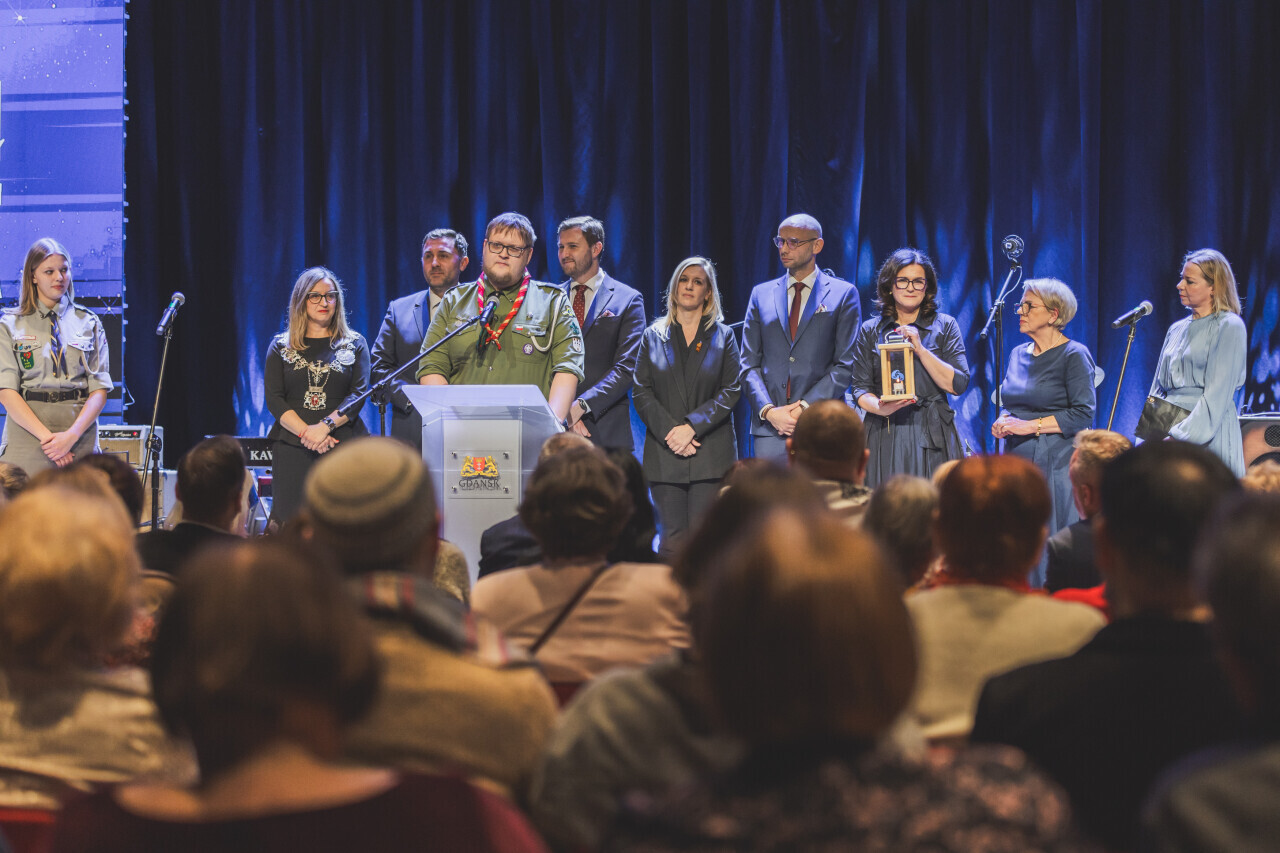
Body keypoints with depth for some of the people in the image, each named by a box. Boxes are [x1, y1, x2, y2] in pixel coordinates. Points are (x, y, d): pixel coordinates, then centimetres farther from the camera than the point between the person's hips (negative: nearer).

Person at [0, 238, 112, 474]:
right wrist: (46, 436, -13)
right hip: (27, 434, -1)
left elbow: (100, 389, 5)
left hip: (80, 436, 1)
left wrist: (72, 435, -11)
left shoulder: (89, 323, 12)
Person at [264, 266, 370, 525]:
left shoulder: (354, 345, 12)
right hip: (292, 447, 0)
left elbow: (359, 393, 1)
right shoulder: (281, 346, 13)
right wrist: (306, 432, -11)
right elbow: (274, 399, 4)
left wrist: (326, 425, -14)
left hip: (342, 445, 0)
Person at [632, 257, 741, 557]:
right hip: (664, 453, 1)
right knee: (673, 539, -2)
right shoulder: (653, 336, 13)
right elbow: (641, 392, 6)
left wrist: (692, 426, -12)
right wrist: (670, 431, -10)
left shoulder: (722, 336, 10)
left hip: (711, 452, -1)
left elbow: (731, 391, 0)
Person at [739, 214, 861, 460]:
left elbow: (846, 364, -1)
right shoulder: (762, 294, 15)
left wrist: (805, 407, -11)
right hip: (769, 429, 3)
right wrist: (768, 411, -6)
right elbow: (749, 364, 11)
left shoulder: (843, 294, 6)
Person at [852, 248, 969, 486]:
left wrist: (920, 349, -9)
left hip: (933, 435, -1)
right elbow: (860, 388, 8)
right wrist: (880, 408, -14)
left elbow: (958, 385, -1)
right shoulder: (870, 330, 12)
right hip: (884, 437, 1)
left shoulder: (944, 325, 8)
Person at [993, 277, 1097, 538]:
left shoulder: (1074, 355, -6)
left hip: (1055, 464, -6)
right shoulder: (1018, 355, 15)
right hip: (1016, 461, 6)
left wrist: (1031, 425, -16)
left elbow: (1083, 414, -13)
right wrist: (1003, 421, 3)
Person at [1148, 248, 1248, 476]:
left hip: (1207, 439, -6)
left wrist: (1181, 436, -17)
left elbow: (1217, 395, -10)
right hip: (1165, 433, 6)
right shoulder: (1176, 330, 20)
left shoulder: (1229, 327, -1)